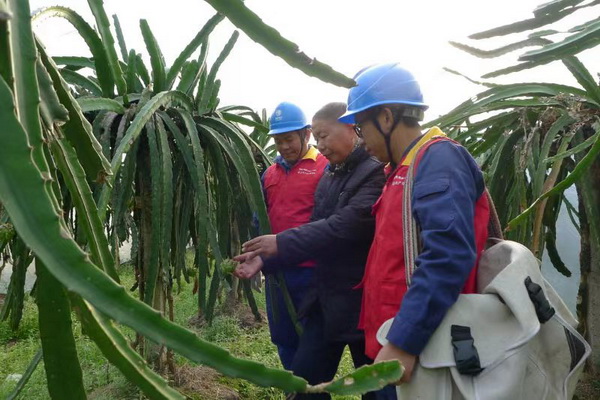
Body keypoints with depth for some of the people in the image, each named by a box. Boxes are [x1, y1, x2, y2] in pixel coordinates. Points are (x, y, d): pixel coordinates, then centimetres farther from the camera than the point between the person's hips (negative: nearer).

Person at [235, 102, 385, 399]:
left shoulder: (376, 173, -15)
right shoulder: (329, 178, 12)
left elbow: (345, 226, -26)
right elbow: (316, 229, 12)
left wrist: (281, 243, -25)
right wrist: (265, 258, 1)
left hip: (362, 299, -8)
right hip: (325, 297, 8)